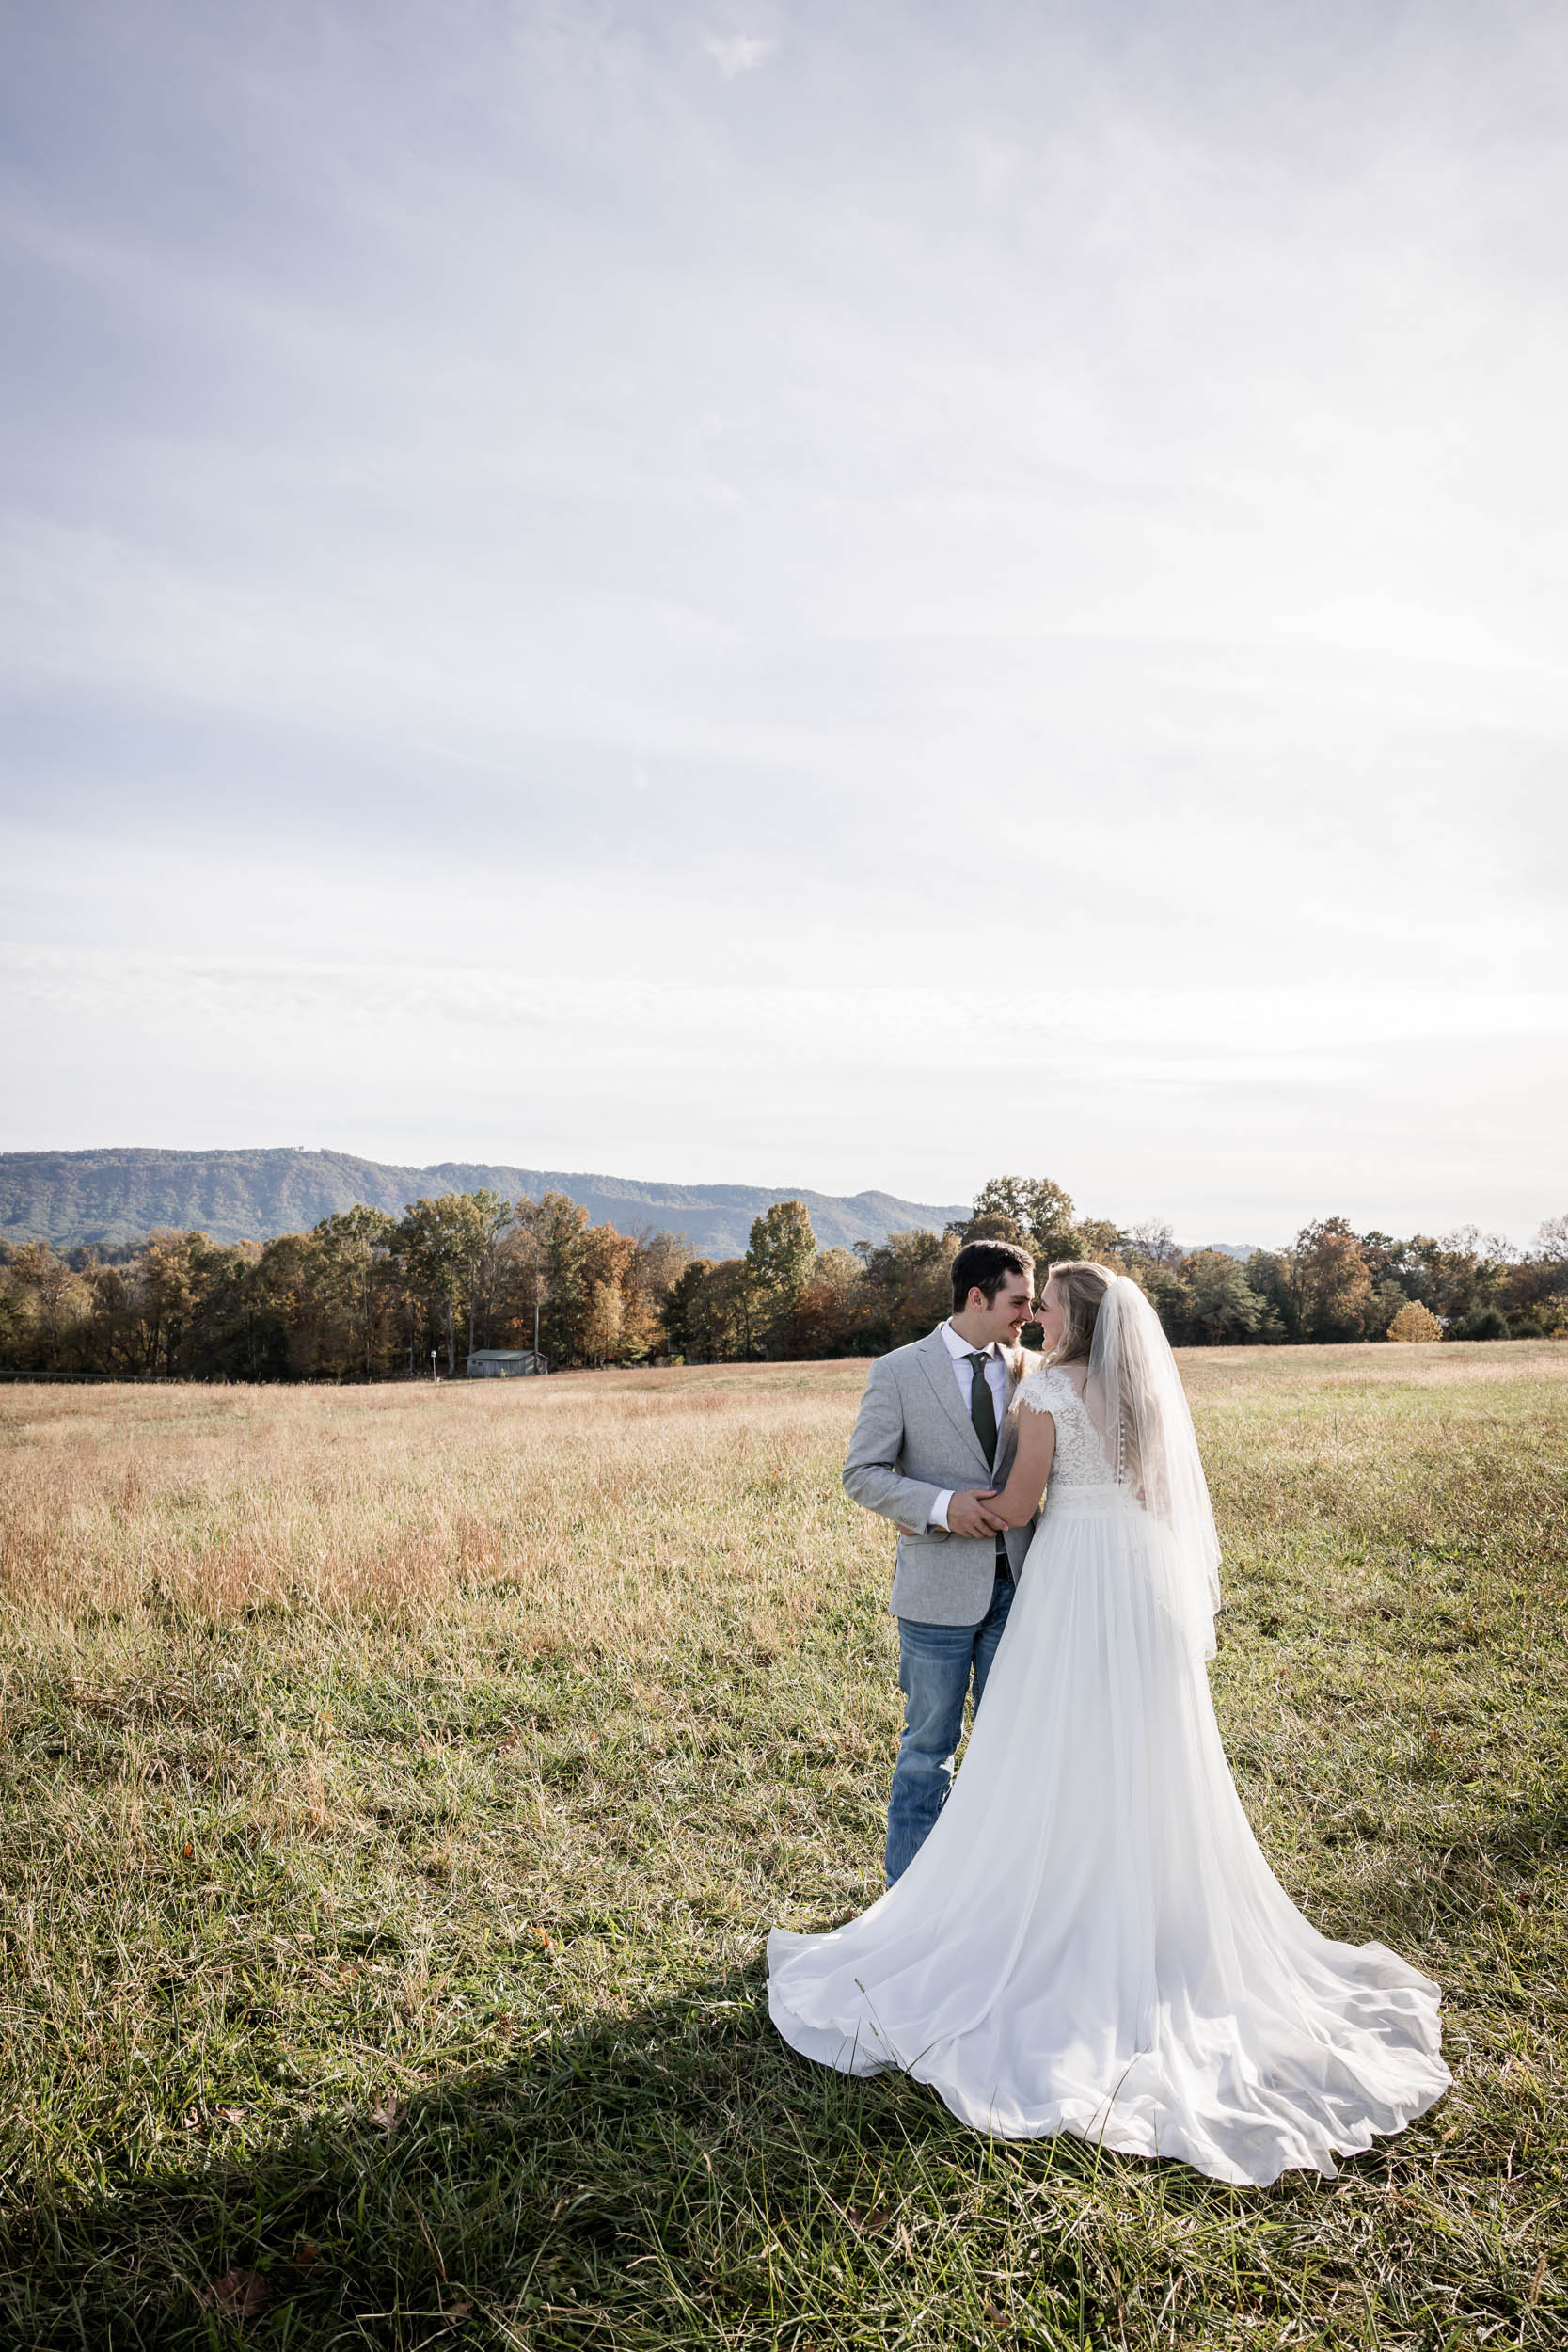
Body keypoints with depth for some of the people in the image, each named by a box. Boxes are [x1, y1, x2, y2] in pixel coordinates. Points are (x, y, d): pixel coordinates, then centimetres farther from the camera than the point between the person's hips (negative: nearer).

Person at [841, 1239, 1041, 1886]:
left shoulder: (1026, 1369, 6)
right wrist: (942, 1506, -20)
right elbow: (862, 1473, -7)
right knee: (929, 1746, 8)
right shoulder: (899, 1371, -6)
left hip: (1013, 1583, 4)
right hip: (940, 1588, -4)